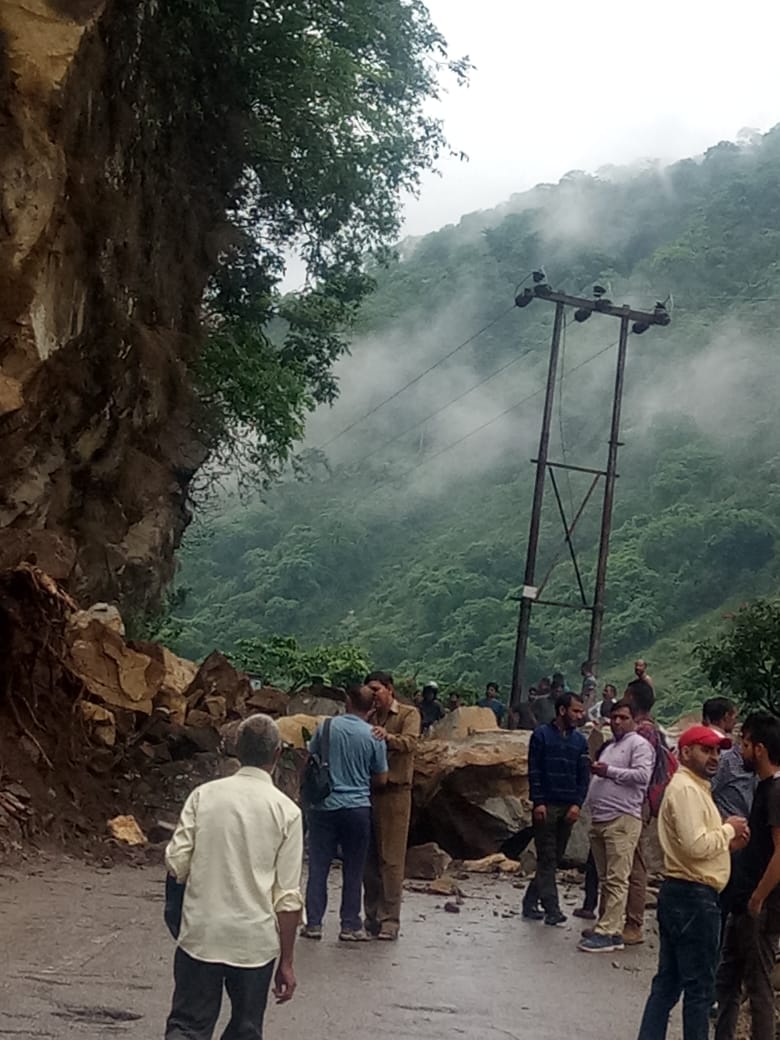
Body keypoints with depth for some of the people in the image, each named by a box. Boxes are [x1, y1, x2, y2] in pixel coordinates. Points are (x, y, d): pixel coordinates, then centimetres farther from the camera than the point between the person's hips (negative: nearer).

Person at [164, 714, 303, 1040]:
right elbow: (288, 897, -5)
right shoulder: (286, 811, -4)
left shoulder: (203, 795, -1)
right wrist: (286, 962, 3)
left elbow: (176, 864, -3)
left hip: (199, 936, 1)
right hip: (254, 942, -1)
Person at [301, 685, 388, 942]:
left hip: (324, 807, 1)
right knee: (353, 870, 9)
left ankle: (313, 923, 9)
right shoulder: (374, 737, -6)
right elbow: (381, 779, 1)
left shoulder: (327, 727, -4)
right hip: (357, 808, -1)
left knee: (318, 867, 8)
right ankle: (350, 926, 11)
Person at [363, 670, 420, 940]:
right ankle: (372, 916, 17)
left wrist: (388, 737, -38)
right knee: (369, 858, 9)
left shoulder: (409, 714, -1)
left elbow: (410, 742, -19)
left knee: (391, 859, -4)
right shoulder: (369, 718, 15)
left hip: (395, 792, -5)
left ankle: (390, 920, -1)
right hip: (368, 791, 5)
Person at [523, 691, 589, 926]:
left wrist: (577, 804, -4)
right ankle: (551, 909, -9)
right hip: (546, 806, -5)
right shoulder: (542, 735, -2)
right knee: (547, 858, -6)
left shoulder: (579, 740, 10)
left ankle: (530, 903, 16)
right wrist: (538, 802, -12)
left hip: (568, 808, 5)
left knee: (555, 858, 7)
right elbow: (534, 771, -5)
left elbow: (584, 775, 9)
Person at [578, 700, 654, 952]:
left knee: (616, 879, -10)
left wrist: (609, 771, -11)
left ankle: (608, 933, -14)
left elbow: (642, 775, -15)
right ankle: (608, 926, 16)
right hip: (599, 819, 9)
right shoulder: (609, 747, 25)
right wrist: (596, 770, 15)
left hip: (622, 820, -9)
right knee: (605, 879, 11)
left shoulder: (639, 744, -1)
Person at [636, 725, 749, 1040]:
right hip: (693, 898, -11)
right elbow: (696, 845, -25)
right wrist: (728, 830, -11)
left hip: (681, 895, 11)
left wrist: (726, 840, 6)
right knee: (699, 985, -1)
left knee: (668, 981, 12)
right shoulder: (686, 789, -16)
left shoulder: (693, 787, 19)